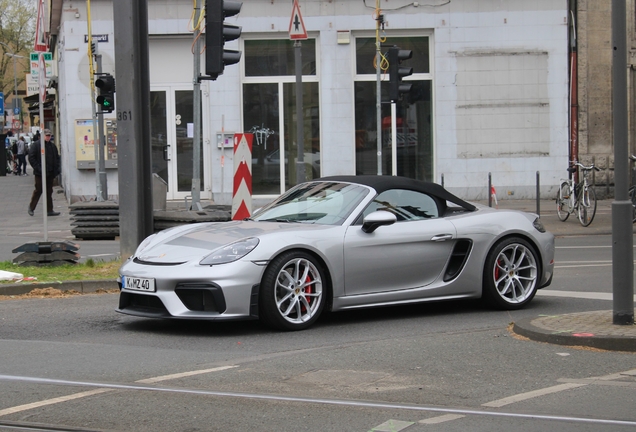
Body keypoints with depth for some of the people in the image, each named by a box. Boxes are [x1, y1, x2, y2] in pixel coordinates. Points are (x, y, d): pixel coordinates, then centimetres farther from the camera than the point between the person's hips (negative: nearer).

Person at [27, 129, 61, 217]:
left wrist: (57, 169, 5)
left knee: (49, 192, 6)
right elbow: (31, 158, -10)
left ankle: (49, 210, 8)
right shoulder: (35, 145, -6)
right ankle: (31, 208, 17)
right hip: (40, 174, -5)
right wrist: (38, 169, -16)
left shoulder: (52, 146, 13)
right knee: (38, 190, 0)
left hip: (50, 173, 5)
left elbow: (57, 158, 19)